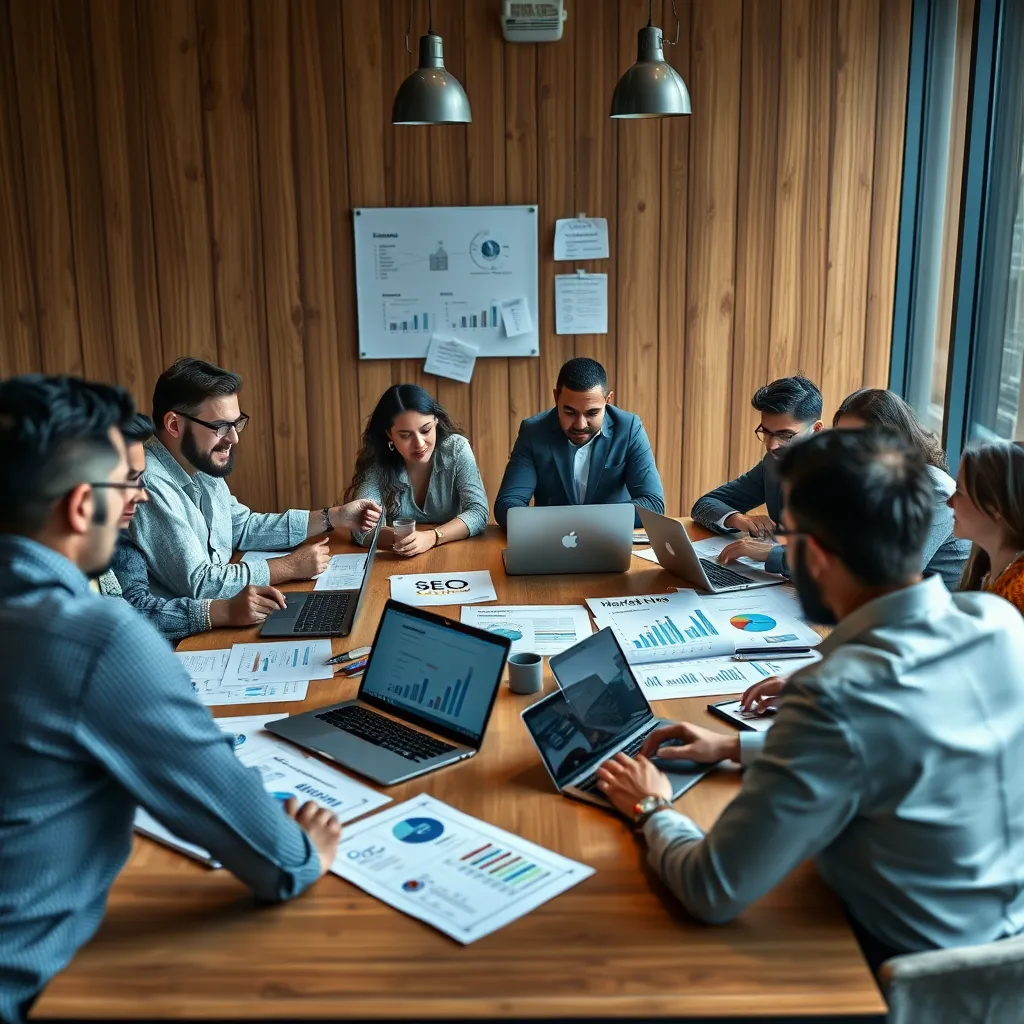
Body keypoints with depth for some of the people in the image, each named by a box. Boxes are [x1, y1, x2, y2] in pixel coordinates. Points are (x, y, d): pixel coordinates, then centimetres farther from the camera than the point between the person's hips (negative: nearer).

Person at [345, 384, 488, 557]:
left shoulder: (456, 448, -11)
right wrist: (400, 539, -38)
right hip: (398, 562, 0)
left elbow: (478, 512, -17)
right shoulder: (377, 461, -11)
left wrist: (431, 537, -34)